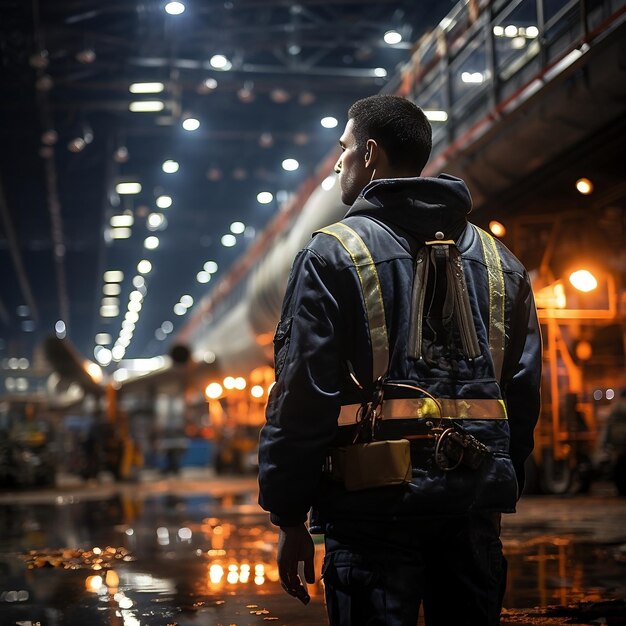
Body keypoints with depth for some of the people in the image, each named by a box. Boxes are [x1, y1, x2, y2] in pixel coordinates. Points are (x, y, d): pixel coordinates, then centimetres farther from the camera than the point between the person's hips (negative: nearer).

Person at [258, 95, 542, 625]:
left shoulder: (334, 255, -3)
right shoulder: (500, 262, 13)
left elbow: (302, 394, -8)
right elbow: (524, 393, 13)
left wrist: (289, 519, -2)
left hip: (377, 500, -5)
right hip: (475, 498, 5)